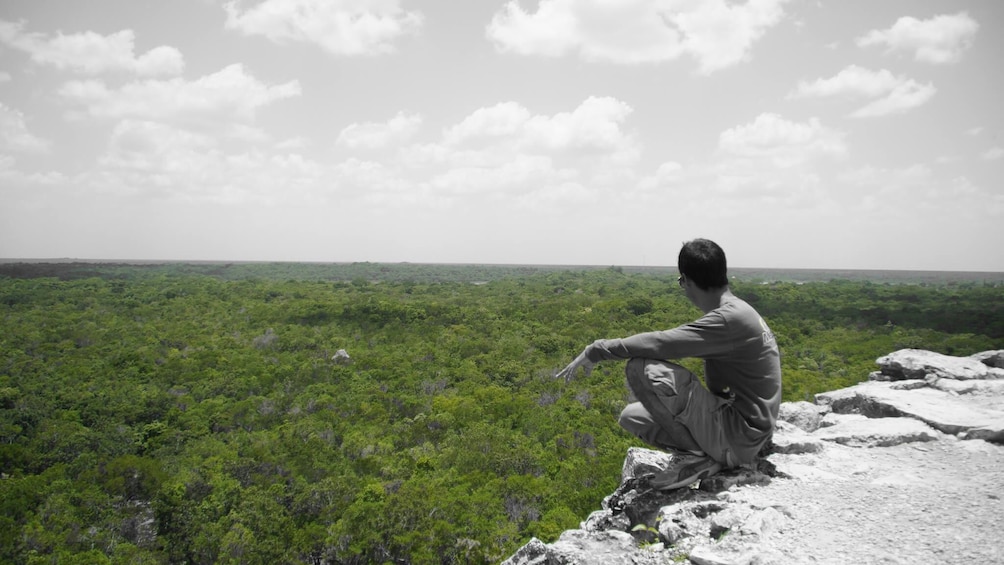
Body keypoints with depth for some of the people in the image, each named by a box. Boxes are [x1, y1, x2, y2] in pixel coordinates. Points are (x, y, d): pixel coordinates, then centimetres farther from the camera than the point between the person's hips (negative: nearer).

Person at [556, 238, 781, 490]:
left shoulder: (730, 319, -22)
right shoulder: (737, 312, 9)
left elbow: (659, 343, -27)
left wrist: (596, 350, -21)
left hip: (737, 438, -10)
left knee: (641, 368, -22)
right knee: (631, 416, 11)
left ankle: (695, 455, -12)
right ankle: (705, 454, 2)